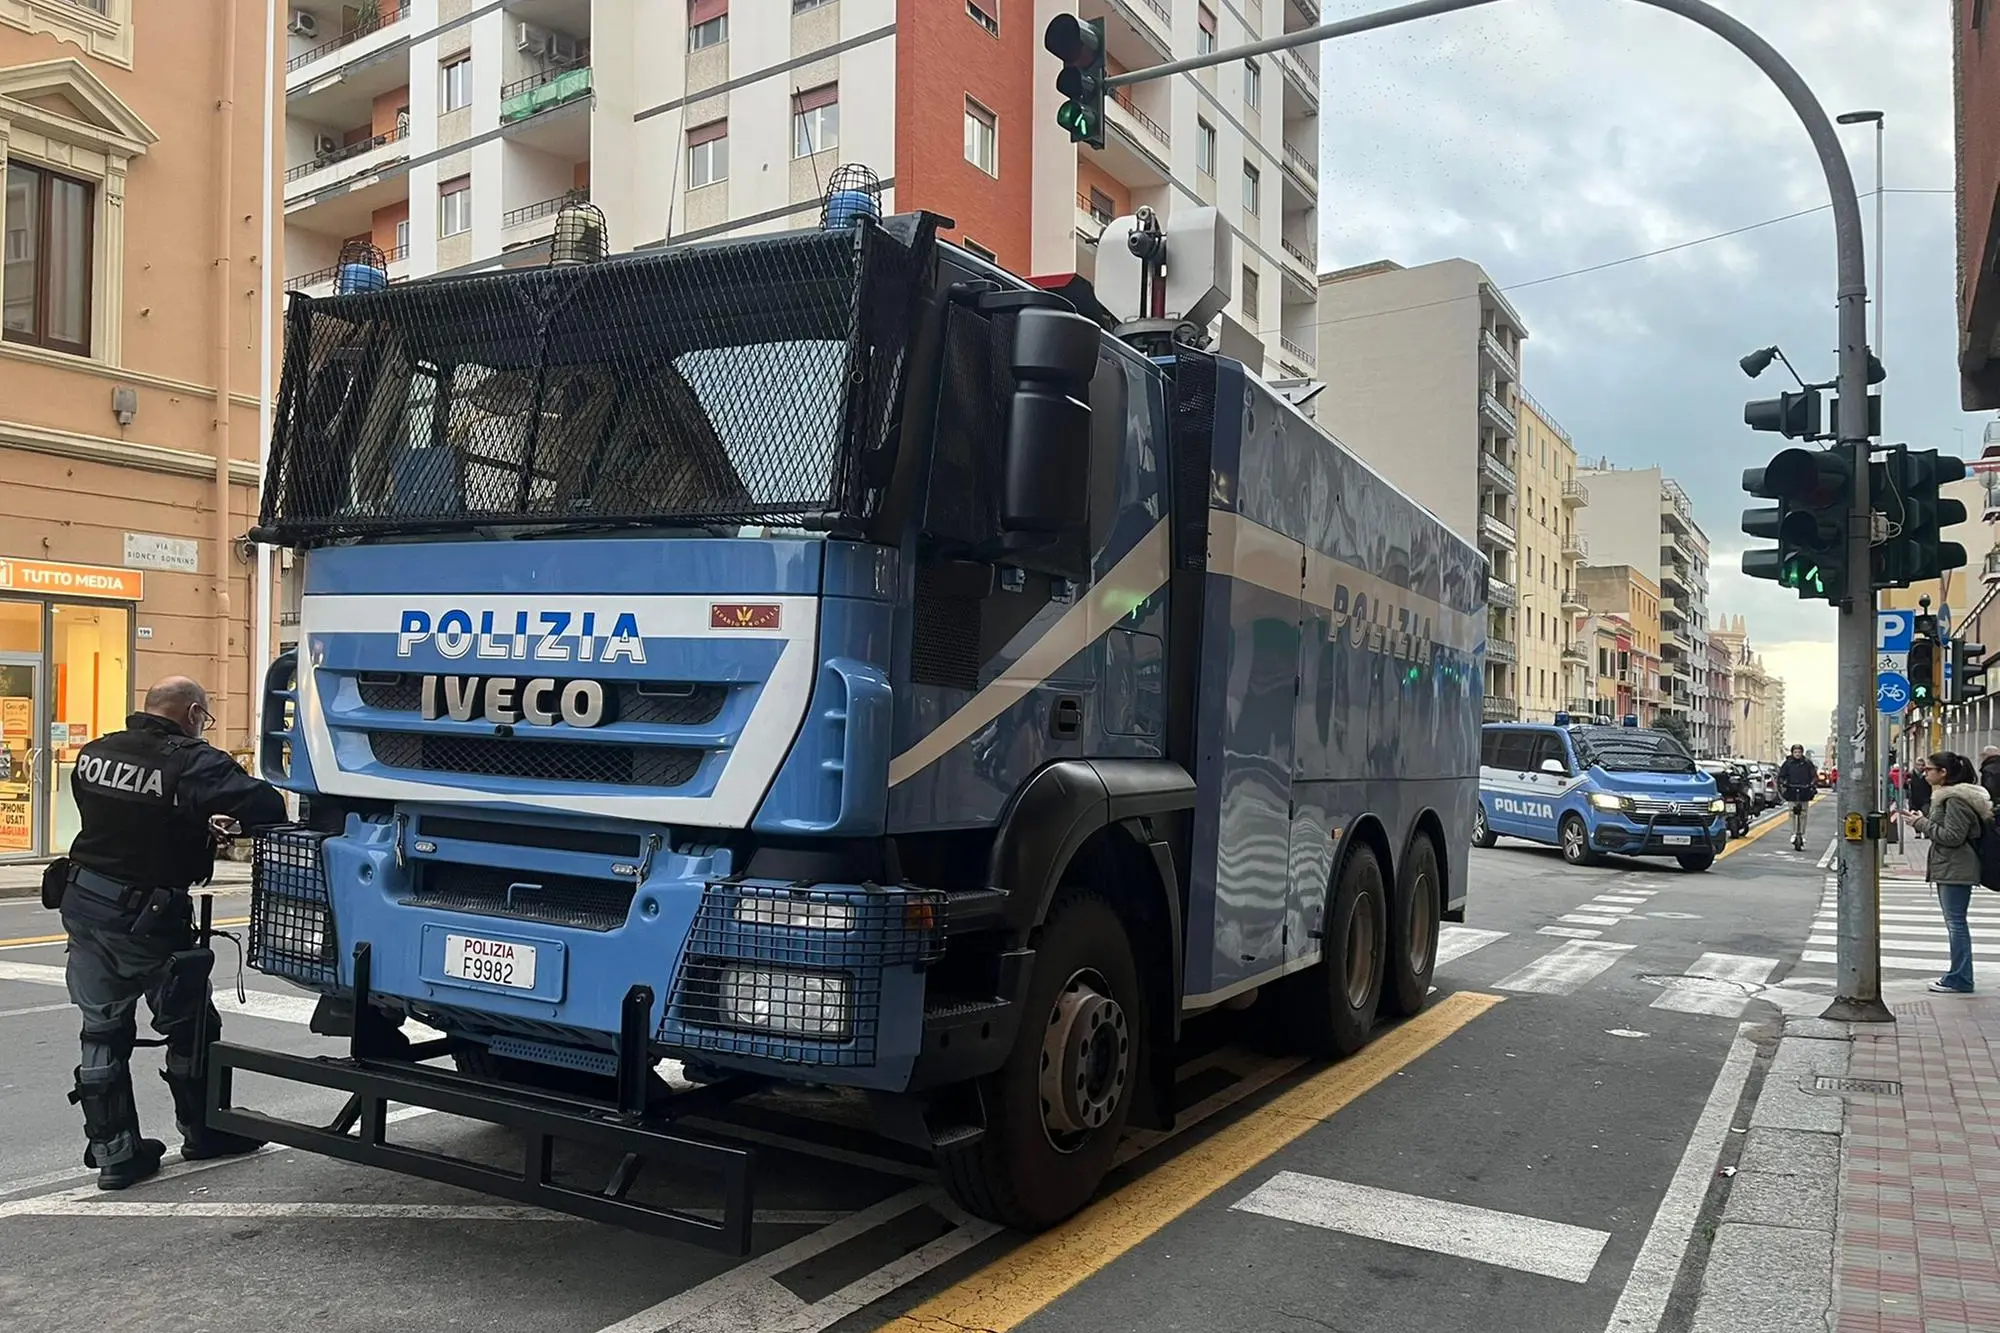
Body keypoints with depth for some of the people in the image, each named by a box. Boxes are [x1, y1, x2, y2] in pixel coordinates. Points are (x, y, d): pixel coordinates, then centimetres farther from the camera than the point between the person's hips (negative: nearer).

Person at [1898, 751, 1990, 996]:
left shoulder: (1956, 799, -18)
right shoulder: (1948, 795, 15)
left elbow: (1952, 836, -22)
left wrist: (1921, 823, -15)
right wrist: (1921, 820, 8)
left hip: (1955, 871, -11)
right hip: (1949, 869, 11)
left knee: (1955, 922, -6)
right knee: (1954, 922, 14)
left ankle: (1960, 980, -1)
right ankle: (1958, 976, 20)